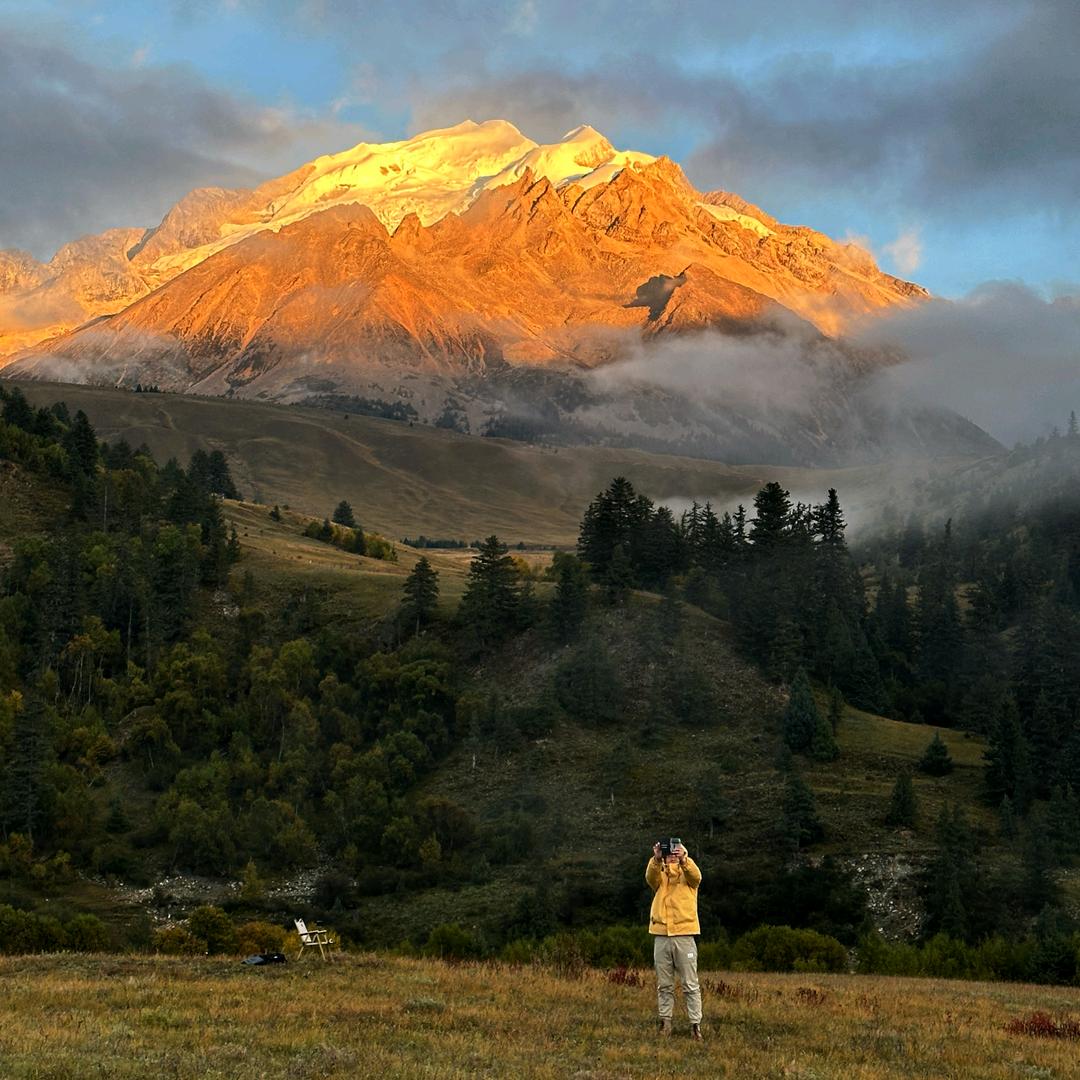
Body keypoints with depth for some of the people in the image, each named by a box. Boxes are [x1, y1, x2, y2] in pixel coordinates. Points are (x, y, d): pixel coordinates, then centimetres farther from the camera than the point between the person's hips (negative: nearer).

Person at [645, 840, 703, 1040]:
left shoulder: (687, 875, 9)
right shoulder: (659, 876, 13)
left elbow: (696, 876, -14)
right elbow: (650, 877, -9)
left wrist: (683, 859, -31)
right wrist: (656, 859, -28)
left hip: (684, 935, -2)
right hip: (661, 936, 3)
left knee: (690, 985, -3)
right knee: (664, 985, 6)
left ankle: (695, 1024, -3)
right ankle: (665, 1022, 11)